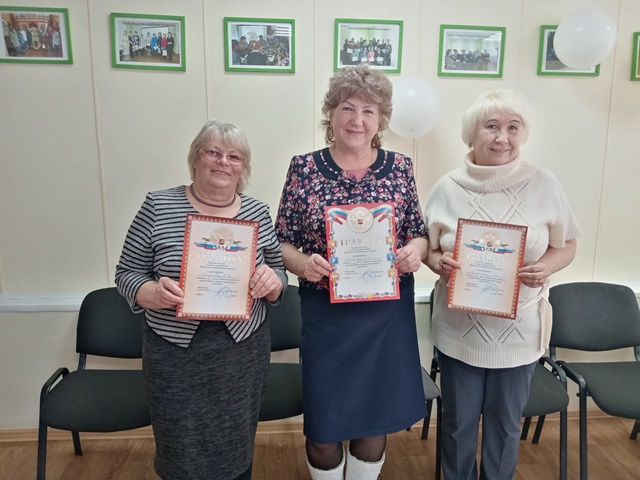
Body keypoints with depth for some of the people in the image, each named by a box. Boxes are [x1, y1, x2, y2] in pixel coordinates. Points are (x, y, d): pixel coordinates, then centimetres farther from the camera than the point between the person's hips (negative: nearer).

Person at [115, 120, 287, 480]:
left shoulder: (258, 212, 1)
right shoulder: (158, 206, -5)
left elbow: (279, 274, 6)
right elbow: (128, 272, 0)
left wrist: (271, 281, -16)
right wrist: (152, 293, -21)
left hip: (244, 351, 2)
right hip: (175, 353, -1)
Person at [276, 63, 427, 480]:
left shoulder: (400, 167, 1)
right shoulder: (304, 168, -4)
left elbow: (419, 234, 7)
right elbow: (282, 242, -2)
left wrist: (416, 250, -15)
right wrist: (302, 263, -22)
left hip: (388, 314, 2)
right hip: (326, 313, -1)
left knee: (378, 416, 18)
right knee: (324, 422, 12)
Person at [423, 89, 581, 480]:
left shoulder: (544, 184, -6)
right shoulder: (448, 187, -5)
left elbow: (566, 245, 3)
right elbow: (428, 247, 3)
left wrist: (546, 267, -18)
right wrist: (438, 262, -19)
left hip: (519, 330, 0)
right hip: (459, 329, 0)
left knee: (505, 424, 19)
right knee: (458, 421, 17)